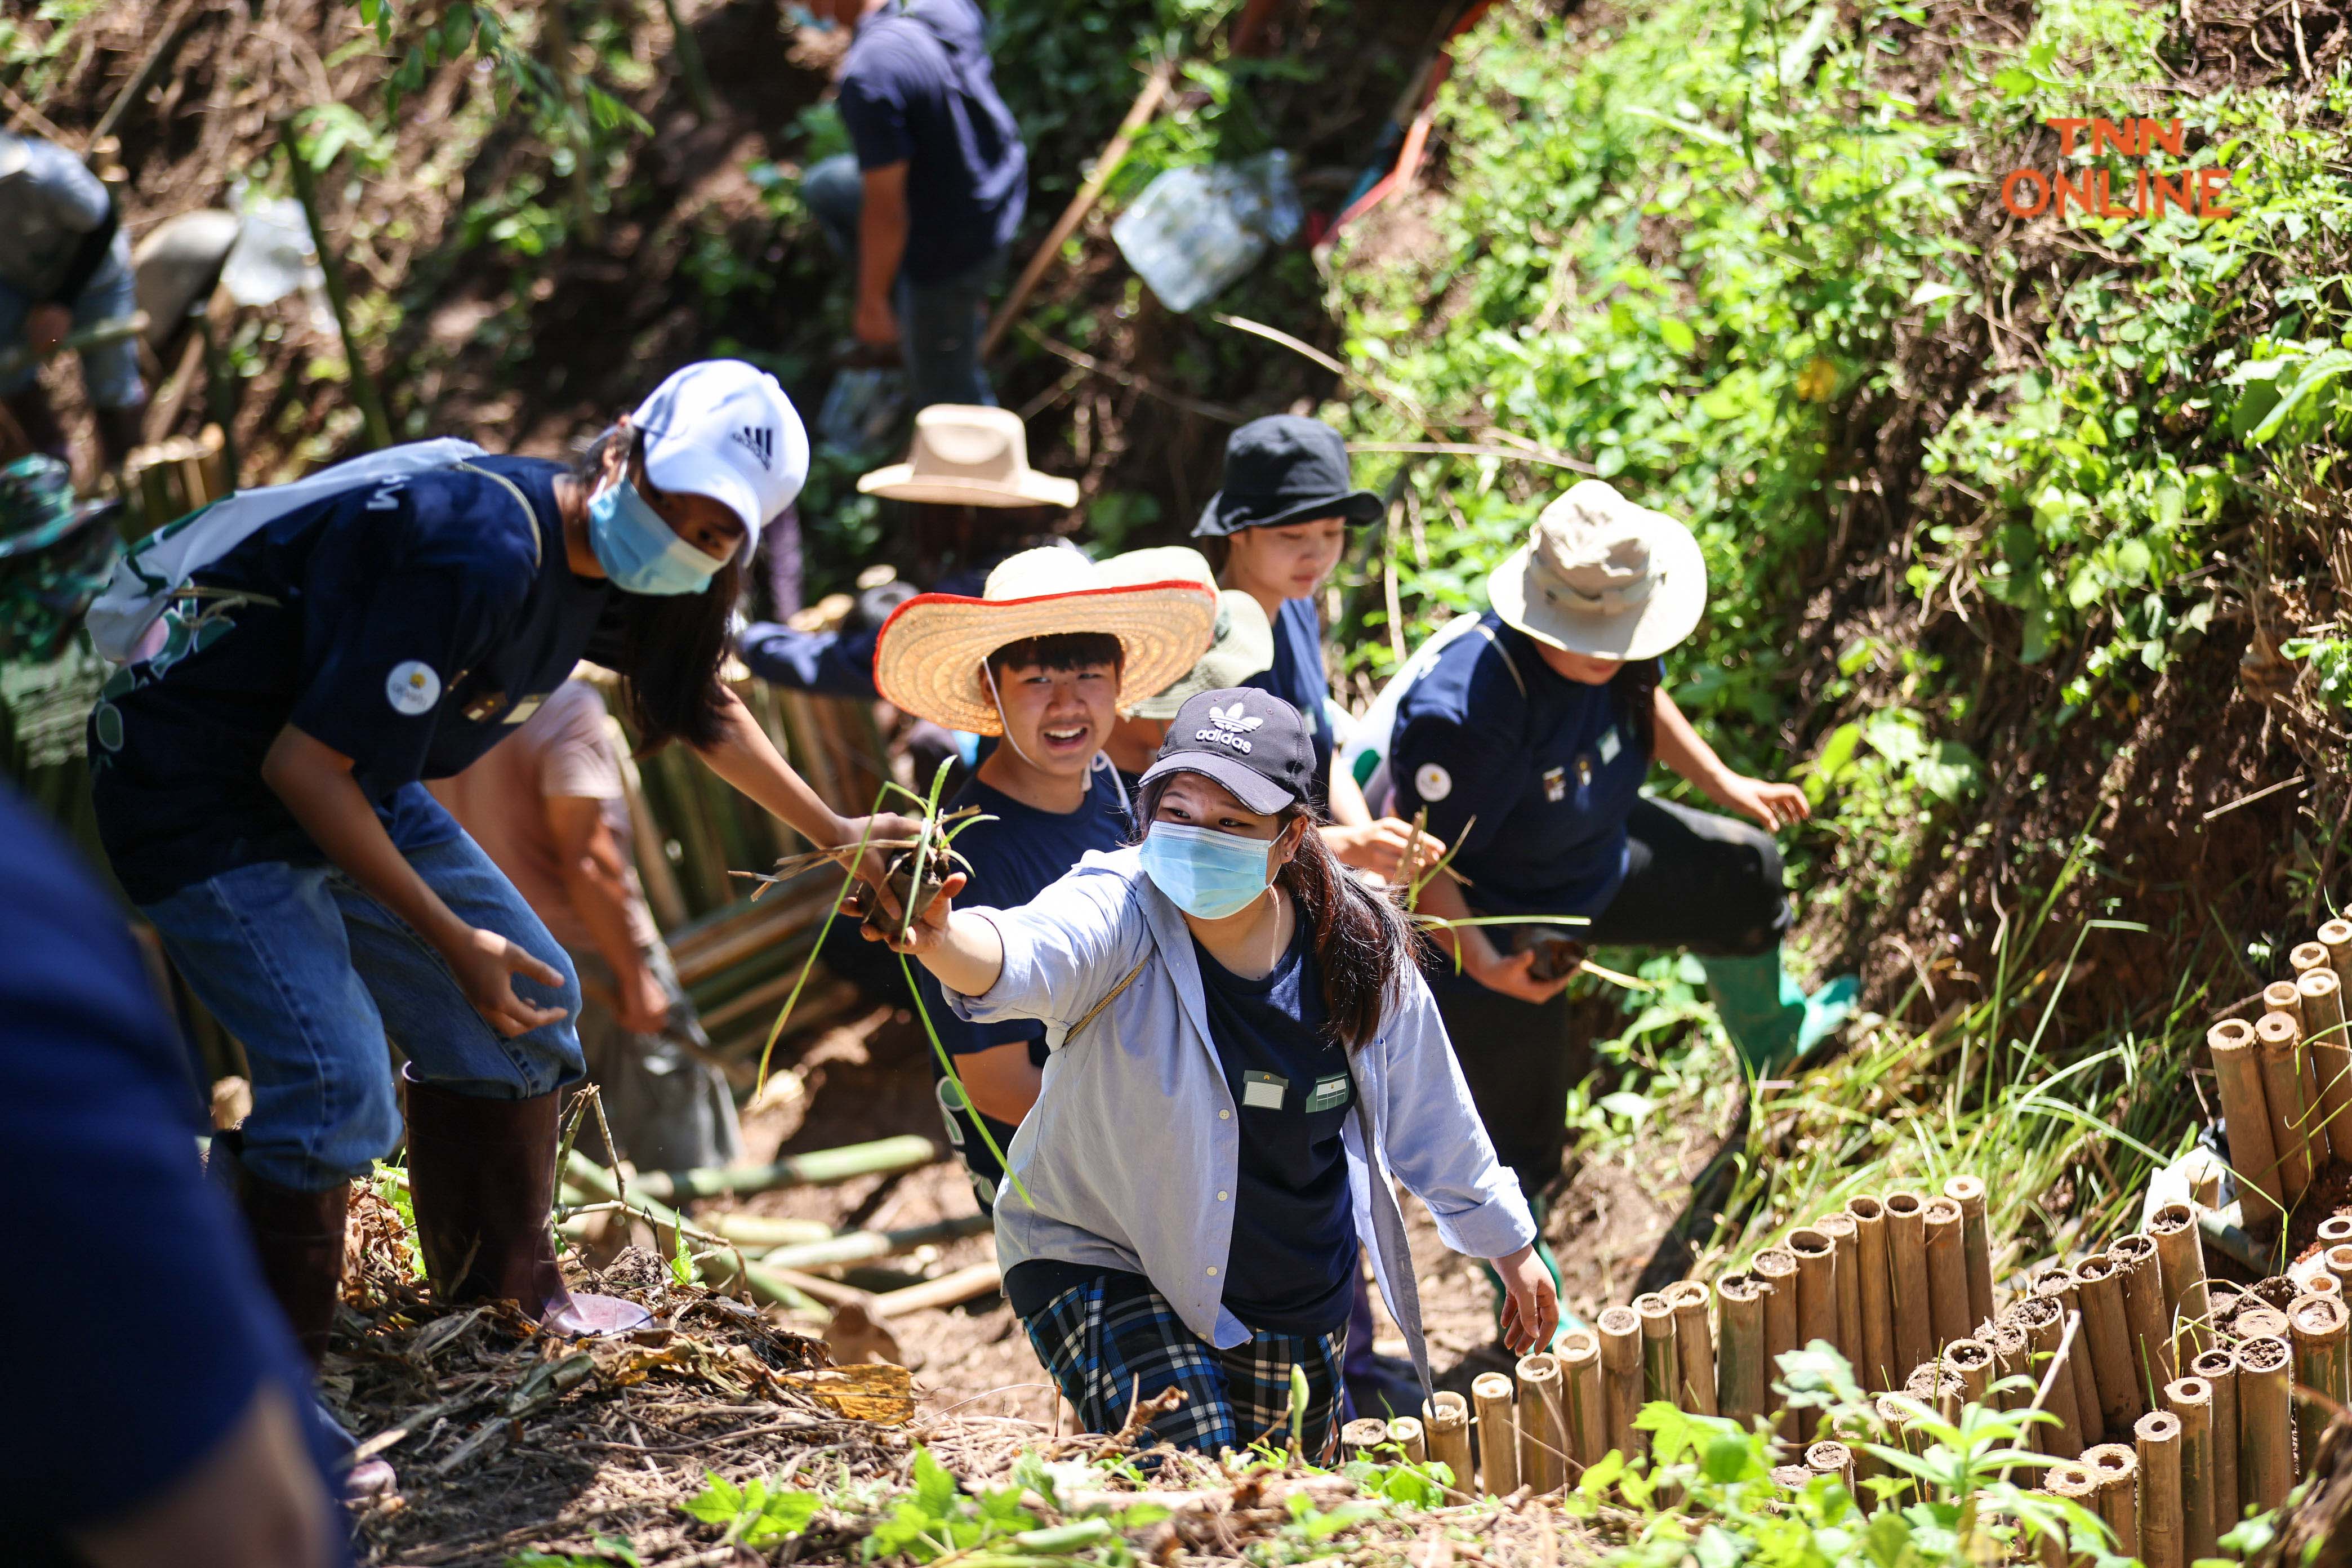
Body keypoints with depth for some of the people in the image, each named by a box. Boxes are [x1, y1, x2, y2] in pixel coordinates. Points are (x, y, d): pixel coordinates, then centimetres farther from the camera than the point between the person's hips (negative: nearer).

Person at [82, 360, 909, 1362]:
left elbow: (704, 707, 20)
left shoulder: (605, 564, -2)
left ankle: (507, 1298, 27)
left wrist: (834, 836, 25)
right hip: (201, 793, -9)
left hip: (348, 785, 9)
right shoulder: (480, 557, -31)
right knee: (339, 1092, -19)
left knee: (526, 999, 11)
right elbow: (303, 766, -29)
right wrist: (455, 941, -23)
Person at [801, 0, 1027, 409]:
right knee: (824, 186, 24)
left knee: (944, 386, 13)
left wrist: (871, 302, -12)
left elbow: (885, 211, -28)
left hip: (949, 247, -9)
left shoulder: (868, 76, -35)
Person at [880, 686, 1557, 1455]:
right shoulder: (1118, 912, -24)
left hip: (1302, 1299, 4)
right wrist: (942, 943, -71)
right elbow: (1022, 956, -48)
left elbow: (1432, 1124, 4)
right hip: (1107, 1266, -4)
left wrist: (1512, 1251, 14)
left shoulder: (1357, 945, -12)